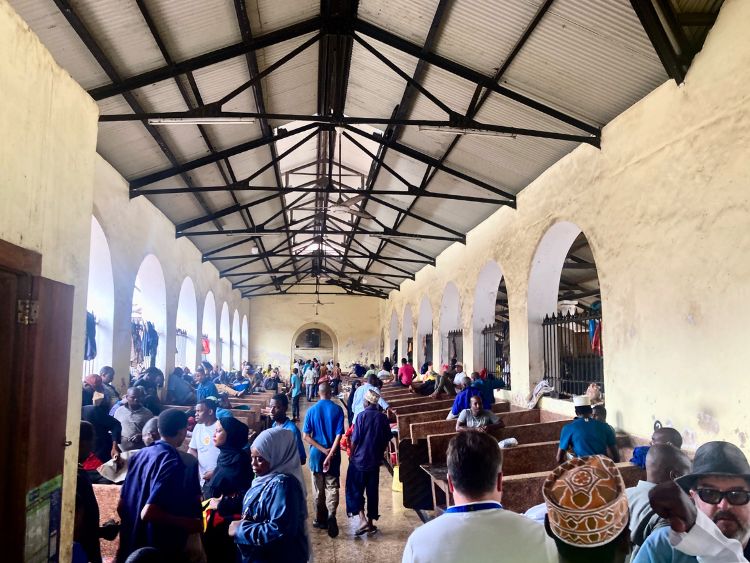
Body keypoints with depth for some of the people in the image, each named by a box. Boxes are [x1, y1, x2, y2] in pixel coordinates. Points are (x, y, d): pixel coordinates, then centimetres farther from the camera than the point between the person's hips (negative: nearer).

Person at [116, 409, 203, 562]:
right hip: (159, 550, -7)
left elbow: (121, 506, 8)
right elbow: (148, 513, -27)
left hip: (131, 547, 7)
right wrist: (189, 523, -17)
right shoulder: (172, 462, -20)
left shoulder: (140, 454, 3)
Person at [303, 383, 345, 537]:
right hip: (333, 455, -1)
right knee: (332, 486, 6)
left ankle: (321, 519, 23)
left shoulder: (311, 410, -4)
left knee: (318, 489, 14)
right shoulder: (337, 410, -7)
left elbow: (306, 436, -8)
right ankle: (331, 514, -16)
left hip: (317, 454, 1)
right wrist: (330, 454, -14)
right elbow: (339, 434, -13)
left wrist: (322, 450, -10)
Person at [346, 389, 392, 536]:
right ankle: (371, 523, 19)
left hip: (359, 460, -4)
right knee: (372, 491, 12)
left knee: (355, 490, 7)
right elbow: (387, 439, 5)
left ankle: (362, 519, -6)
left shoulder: (362, 416, -14)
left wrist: (351, 456, 1)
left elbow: (355, 440, -13)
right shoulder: (383, 418, -1)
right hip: (375, 461, 4)